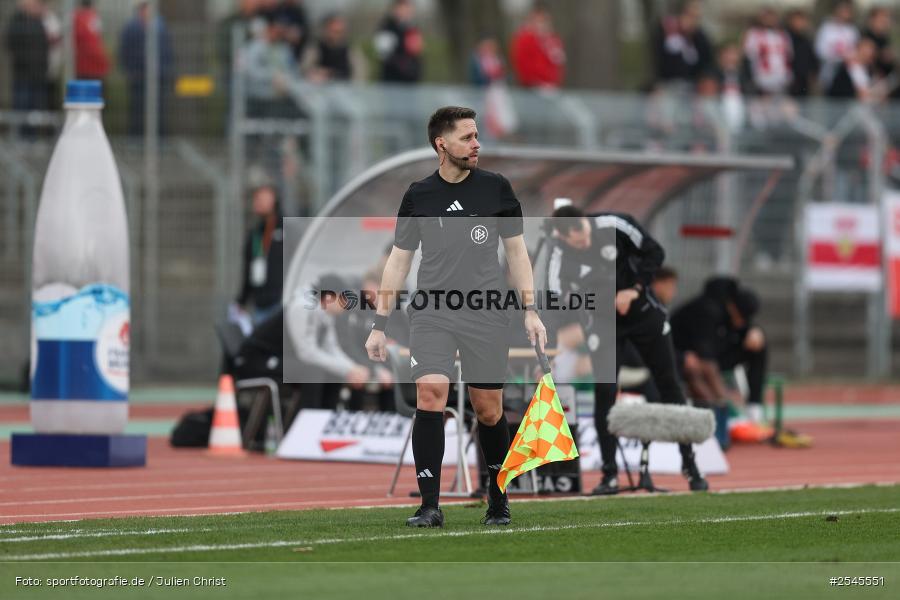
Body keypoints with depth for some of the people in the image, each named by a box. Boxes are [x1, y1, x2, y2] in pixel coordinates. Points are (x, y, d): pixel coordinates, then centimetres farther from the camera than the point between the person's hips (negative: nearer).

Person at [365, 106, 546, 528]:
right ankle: (430, 506, -17)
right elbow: (398, 260, 11)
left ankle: (498, 499, 24)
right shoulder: (418, 196, 5)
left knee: (488, 411, 4)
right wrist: (379, 326, 7)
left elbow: (516, 251, 10)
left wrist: (530, 310, 2)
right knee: (430, 396, -18)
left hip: (487, 317, 0)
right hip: (431, 314, 0)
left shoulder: (496, 188, 5)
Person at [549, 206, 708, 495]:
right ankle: (609, 476, -2)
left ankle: (690, 465, 16)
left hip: (644, 313, 1)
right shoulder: (560, 259, -22)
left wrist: (634, 290, -20)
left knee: (670, 386, 5)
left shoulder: (614, 226, -21)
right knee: (604, 393, -11)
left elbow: (654, 253, -10)